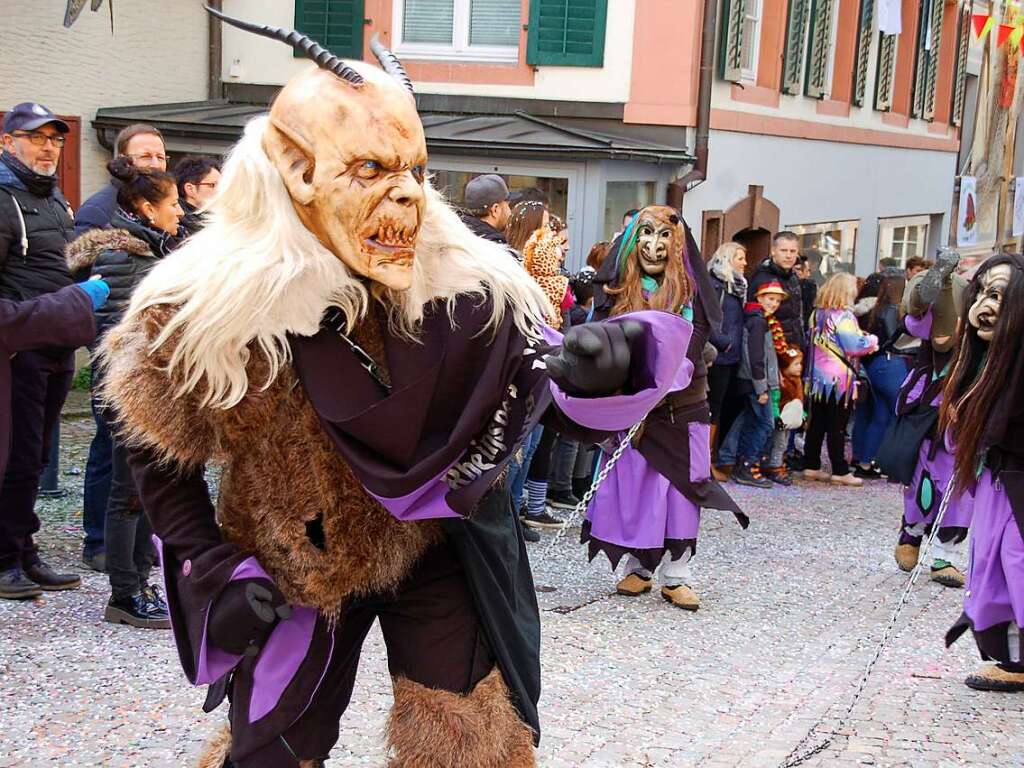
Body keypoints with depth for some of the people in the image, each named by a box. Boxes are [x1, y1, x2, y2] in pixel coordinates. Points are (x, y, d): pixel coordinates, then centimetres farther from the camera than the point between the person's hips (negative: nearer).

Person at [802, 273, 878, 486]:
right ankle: (840, 470, 4)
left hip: (818, 379, 7)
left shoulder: (817, 314, 8)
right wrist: (872, 340, 0)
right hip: (839, 381, -7)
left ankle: (811, 466, 14)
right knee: (837, 427, -1)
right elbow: (855, 345, -20)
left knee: (816, 423, 11)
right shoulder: (843, 316, -16)